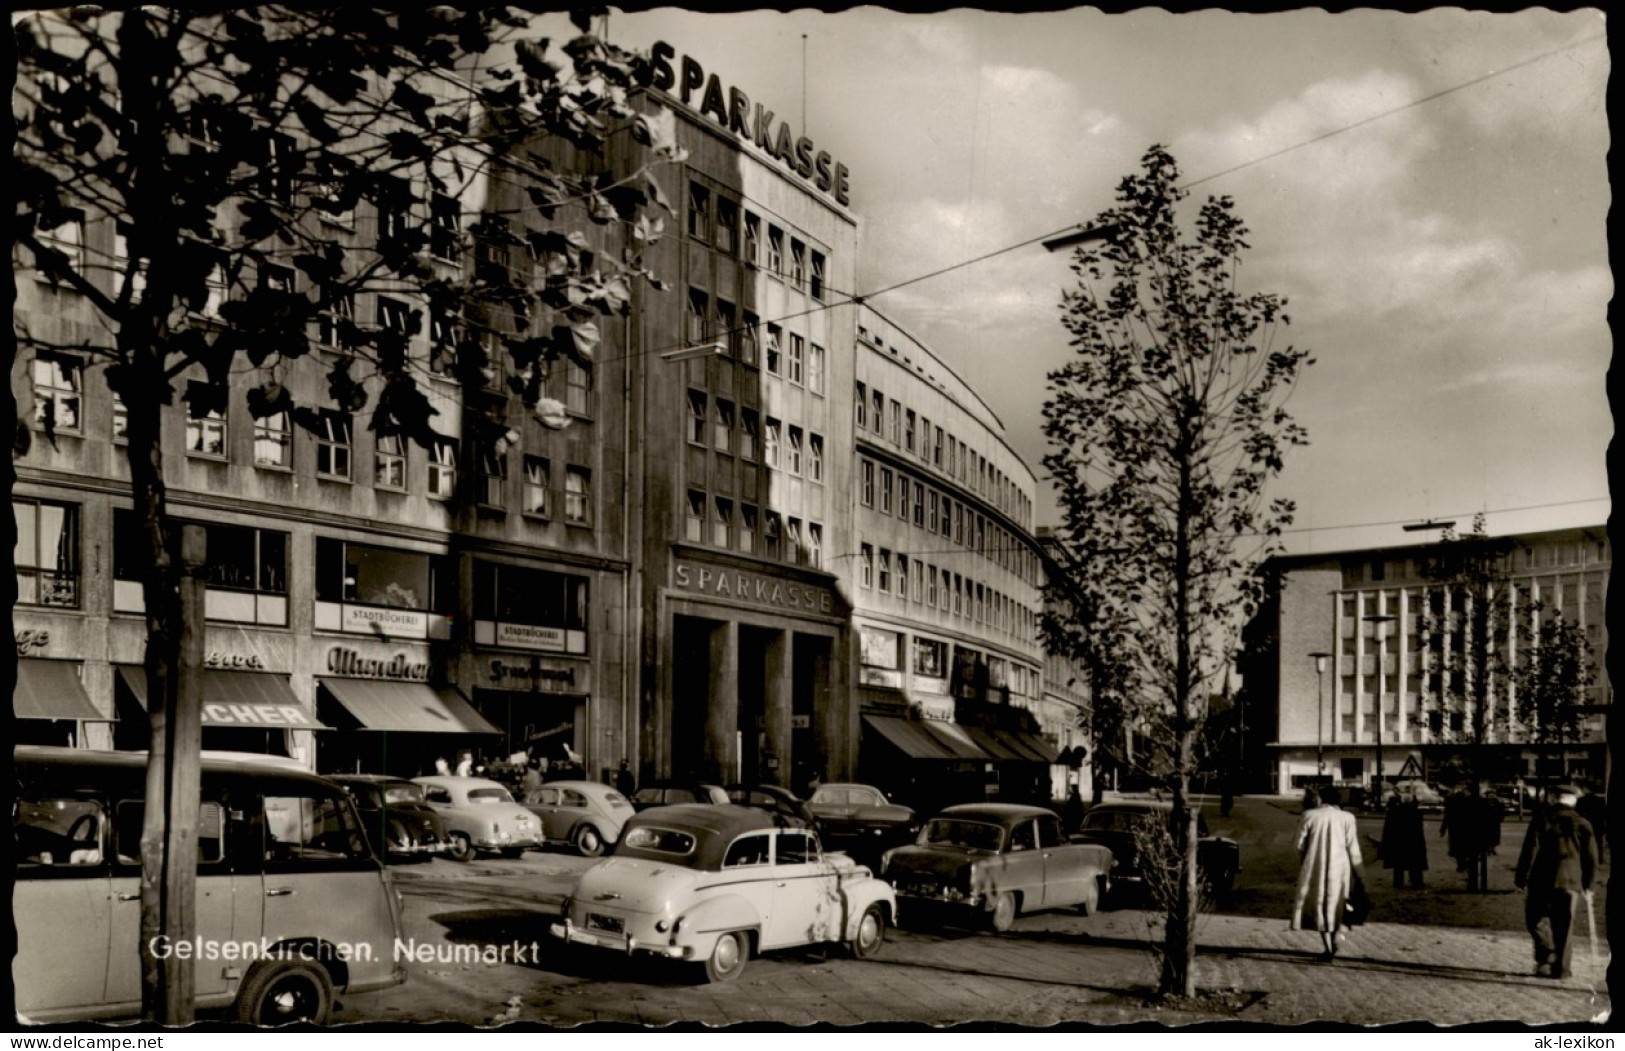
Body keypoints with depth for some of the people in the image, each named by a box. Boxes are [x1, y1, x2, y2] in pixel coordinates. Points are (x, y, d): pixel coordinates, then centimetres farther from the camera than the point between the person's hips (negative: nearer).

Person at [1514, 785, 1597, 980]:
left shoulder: (1541, 821, -2)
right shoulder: (1582, 824, 4)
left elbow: (1529, 852, -6)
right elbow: (1591, 857, 7)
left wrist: (1520, 880, 0)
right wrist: (1587, 886, 17)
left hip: (1541, 881, -2)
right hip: (1570, 882, 2)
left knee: (1536, 919, 8)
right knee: (1563, 926, 8)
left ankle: (1546, 956, -10)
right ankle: (1560, 968, 7)